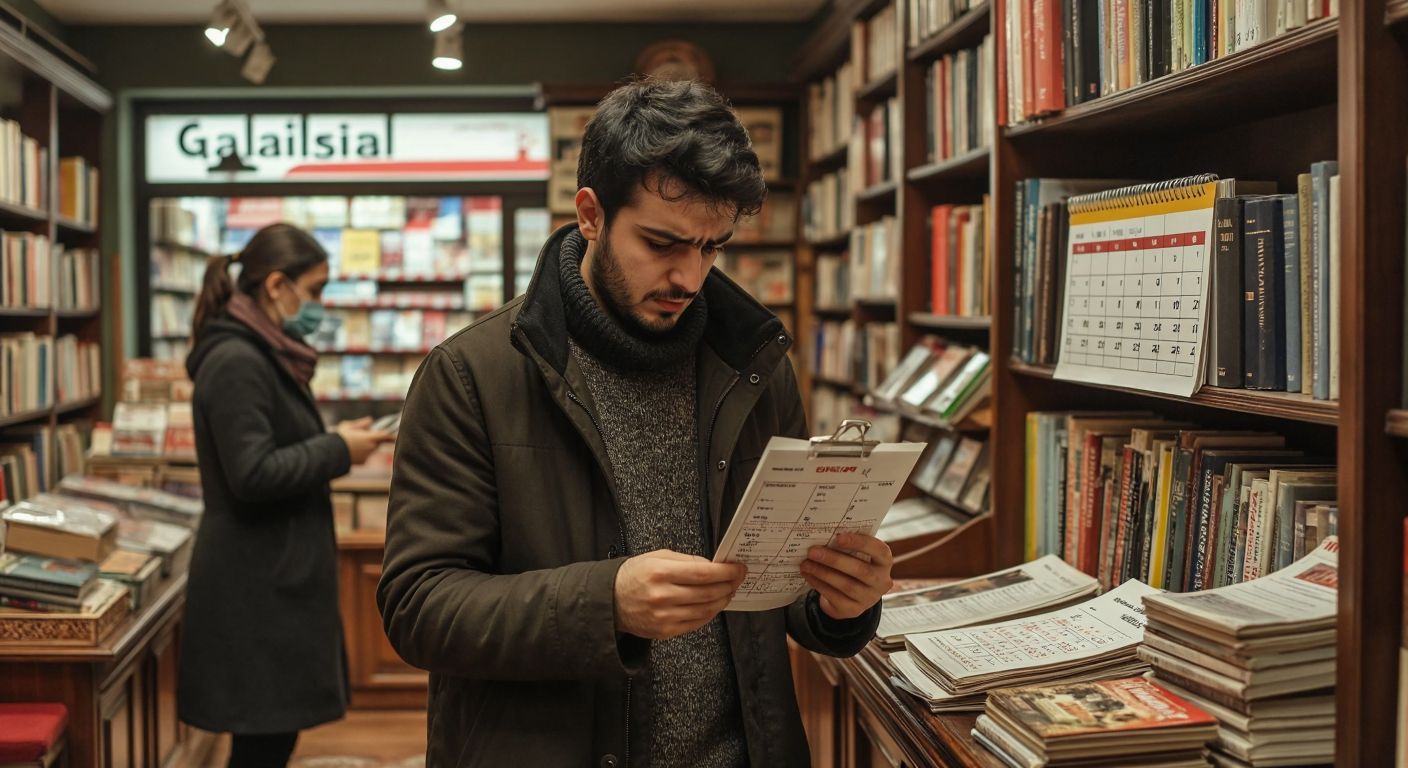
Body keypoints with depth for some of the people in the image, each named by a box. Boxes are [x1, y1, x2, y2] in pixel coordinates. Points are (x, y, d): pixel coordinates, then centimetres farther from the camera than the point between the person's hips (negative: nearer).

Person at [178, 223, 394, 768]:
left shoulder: (263, 356, 13)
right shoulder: (237, 362, -17)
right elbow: (252, 476, -22)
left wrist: (335, 444, 8)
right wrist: (338, 451, -14)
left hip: (275, 575, 10)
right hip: (258, 585, -10)